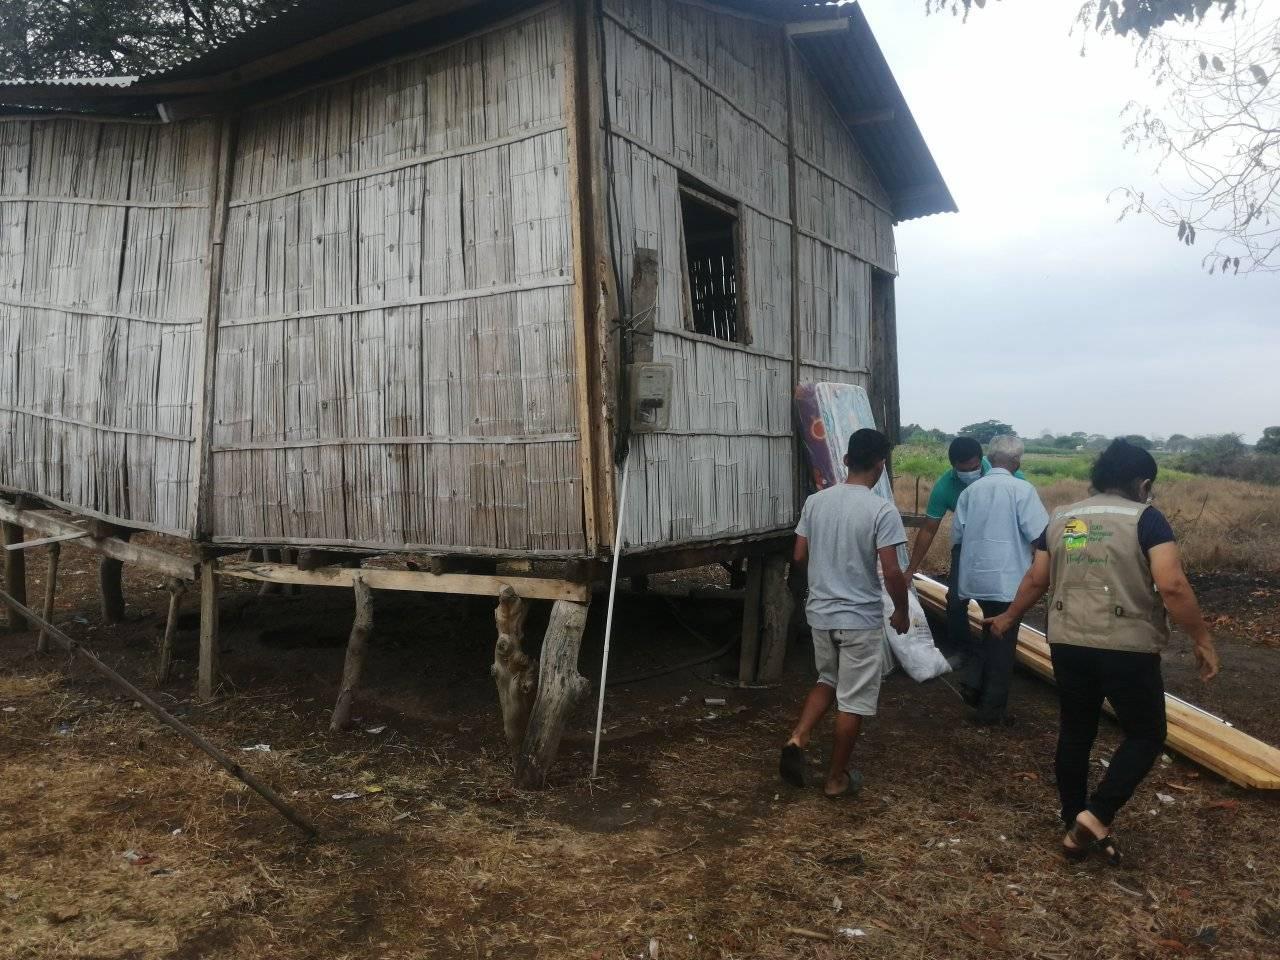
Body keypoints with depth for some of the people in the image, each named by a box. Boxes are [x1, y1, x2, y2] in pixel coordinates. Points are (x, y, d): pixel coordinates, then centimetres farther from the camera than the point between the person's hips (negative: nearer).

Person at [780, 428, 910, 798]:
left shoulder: (815, 501, 0)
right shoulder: (882, 510, -15)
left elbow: (799, 557, 5)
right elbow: (892, 572, -17)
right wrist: (902, 611, -1)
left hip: (820, 612, 5)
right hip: (861, 618, -5)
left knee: (828, 680, 26)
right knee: (853, 700, 9)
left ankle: (797, 739, 7)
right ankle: (837, 778, 19)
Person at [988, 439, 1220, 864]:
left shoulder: (1060, 519, 8)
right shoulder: (1146, 518, -7)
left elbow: (1036, 580, 15)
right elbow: (1172, 585, -17)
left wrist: (1009, 617, 29)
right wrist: (1201, 638, -7)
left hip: (1068, 644, 5)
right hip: (1127, 648, -5)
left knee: (1074, 735, 16)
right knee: (1146, 735, 12)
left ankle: (1075, 828, 24)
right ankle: (1097, 815, 1)